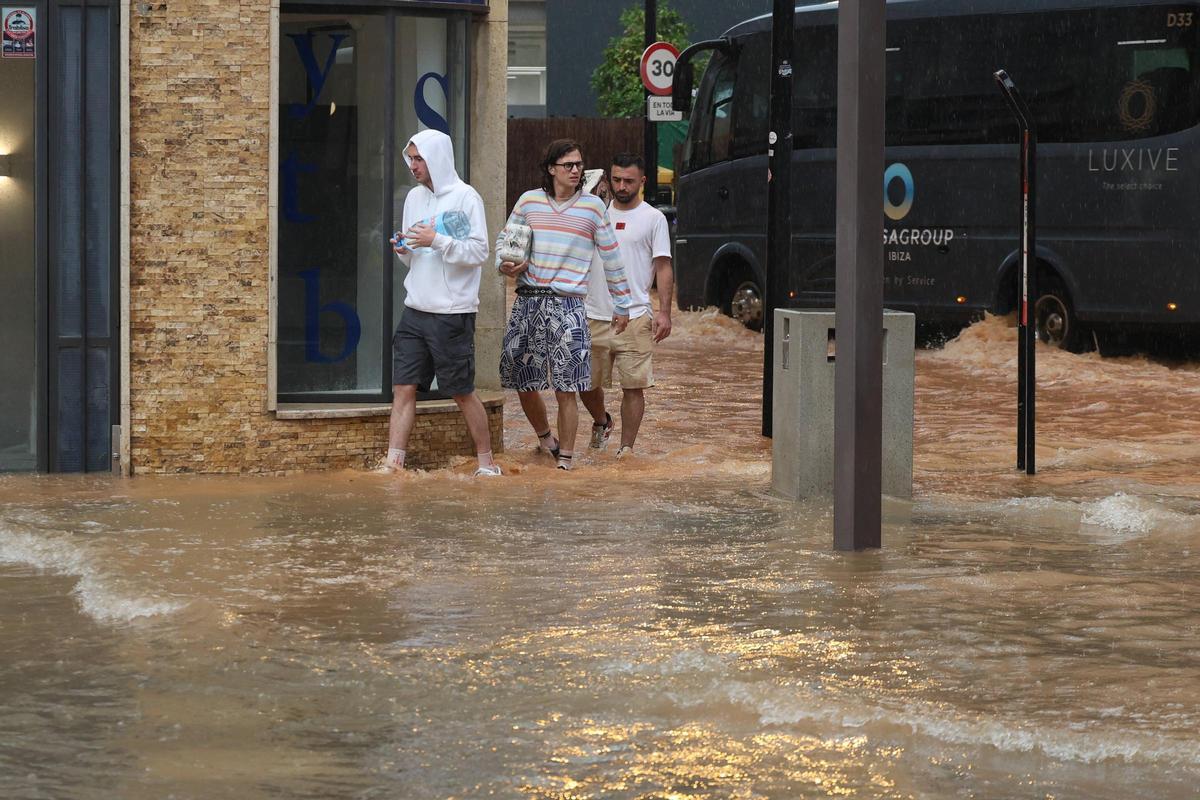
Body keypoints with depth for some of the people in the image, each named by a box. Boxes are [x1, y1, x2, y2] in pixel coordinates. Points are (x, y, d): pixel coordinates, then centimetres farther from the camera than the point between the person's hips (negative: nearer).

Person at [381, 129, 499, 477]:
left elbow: (479, 252, -13)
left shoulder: (465, 197, -8)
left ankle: (487, 462, 17)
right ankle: (393, 464, -1)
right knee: (403, 388, 0)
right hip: (415, 310, 6)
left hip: (452, 314, -6)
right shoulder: (414, 197, 12)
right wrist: (403, 249, -2)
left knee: (463, 393, 3)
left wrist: (437, 240, -21)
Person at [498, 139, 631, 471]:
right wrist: (507, 266, -7)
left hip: (568, 305, -2)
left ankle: (565, 458, 2)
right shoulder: (529, 201, 8)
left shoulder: (592, 206, 5)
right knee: (524, 385, 6)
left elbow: (610, 257, 11)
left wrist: (622, 305, 14)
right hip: (528, 301, 2)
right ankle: (545, 437, 32)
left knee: (566, 389, -7)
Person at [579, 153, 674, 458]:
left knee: (633, 385, -3)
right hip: (593, 316, 3)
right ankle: (601, 422, 37)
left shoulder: (653, 218, 2)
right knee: (586, 383, 8)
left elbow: (663, 267, 0)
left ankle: (627, 448, 6)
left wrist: (664, 312, -9)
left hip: (635, 317, -3)